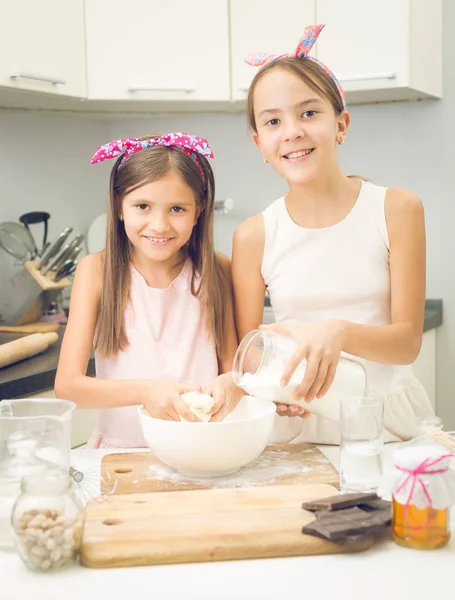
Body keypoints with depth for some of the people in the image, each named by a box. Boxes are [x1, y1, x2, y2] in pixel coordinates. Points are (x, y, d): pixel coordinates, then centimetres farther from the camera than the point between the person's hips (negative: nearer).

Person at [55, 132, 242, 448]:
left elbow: (234, 366, 4)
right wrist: (143, 391, -26)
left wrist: (231, 384, -19)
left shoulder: (217, 271, 2)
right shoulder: (97, 271, -3)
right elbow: (67, 384, -9)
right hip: (122, 449, -3)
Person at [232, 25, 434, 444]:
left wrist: (340, 332, -24)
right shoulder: (254, 237, 0)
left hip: (387, 420, 0)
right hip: (297, 423, 1)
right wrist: (273, 379, -19)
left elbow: (408, 340, -4)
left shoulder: (397, 210, -2)